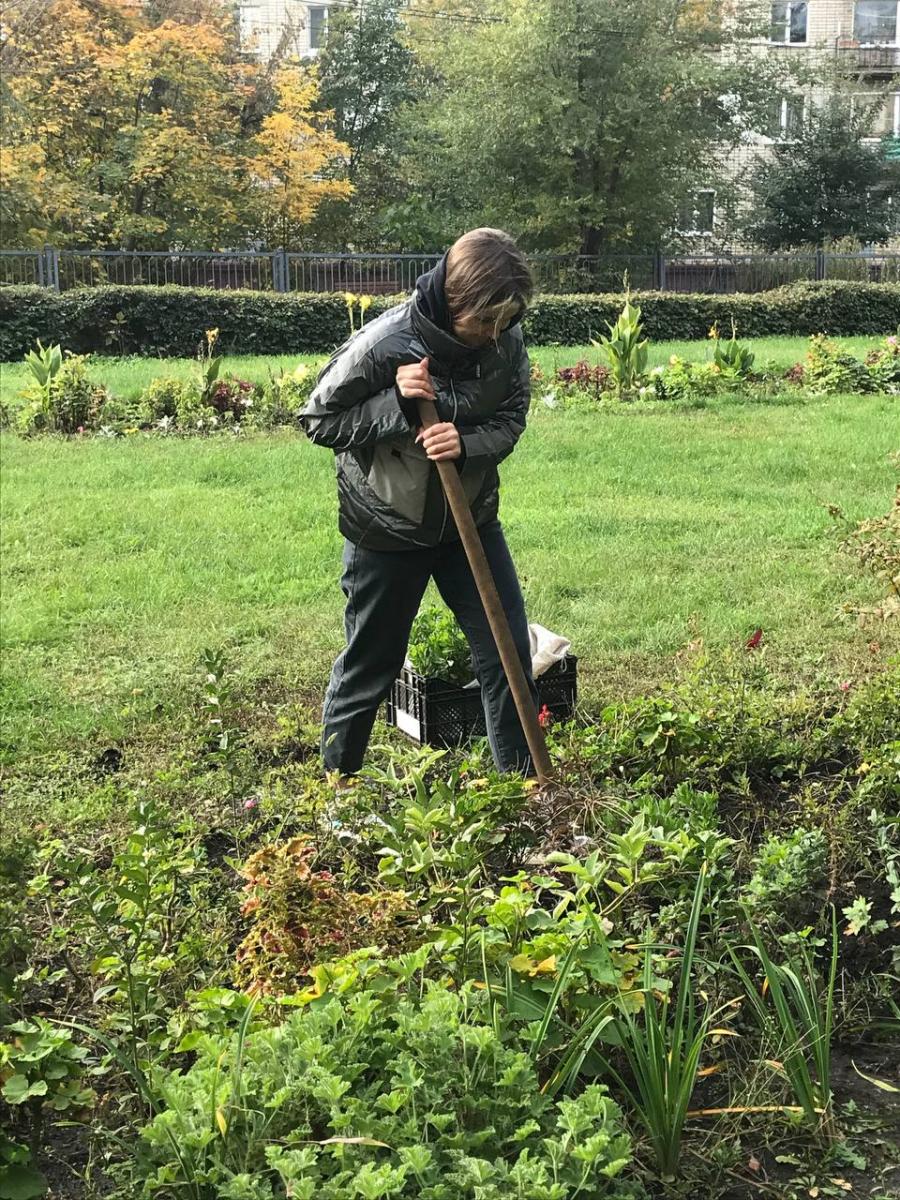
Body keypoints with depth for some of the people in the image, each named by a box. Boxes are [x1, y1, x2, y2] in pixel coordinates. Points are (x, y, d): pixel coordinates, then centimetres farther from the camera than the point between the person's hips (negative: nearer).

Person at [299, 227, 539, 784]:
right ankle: (337, 777, 31)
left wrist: (467, 444, -25)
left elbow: (511, 419, -3)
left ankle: (523, 779, 21)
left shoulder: (506, 340, -13)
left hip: (471, 518, 4)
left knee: (508, 649, 5)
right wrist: (396, 403, -30)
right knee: (371, 661, 10)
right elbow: (319, 421, -15)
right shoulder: (381, 345, -26)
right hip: (387, 528, -4)